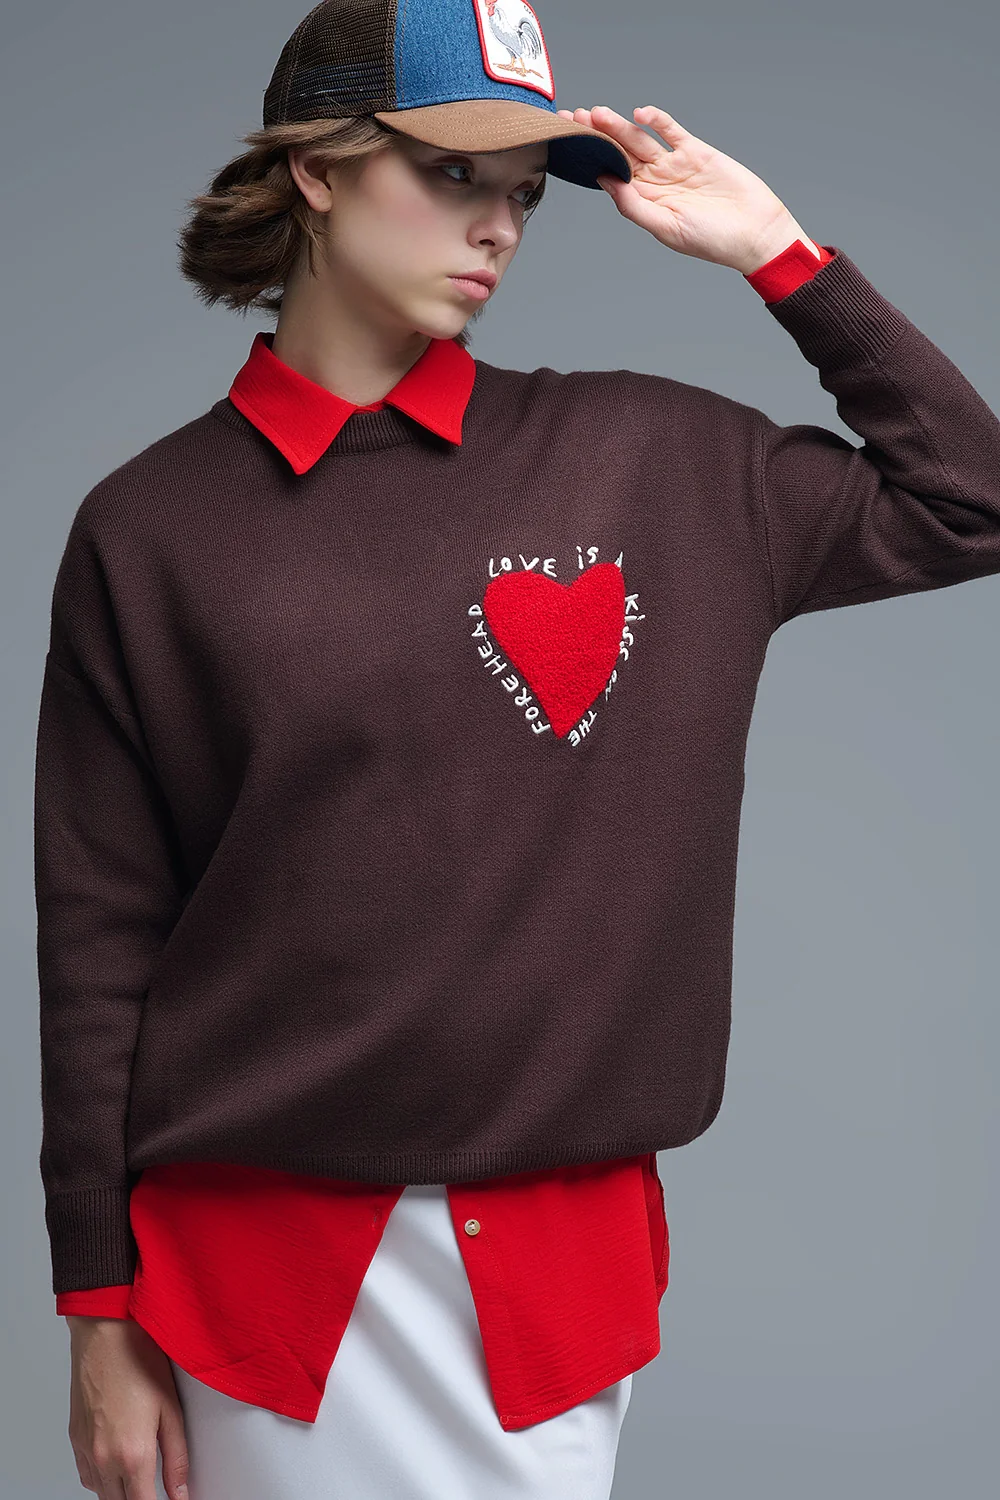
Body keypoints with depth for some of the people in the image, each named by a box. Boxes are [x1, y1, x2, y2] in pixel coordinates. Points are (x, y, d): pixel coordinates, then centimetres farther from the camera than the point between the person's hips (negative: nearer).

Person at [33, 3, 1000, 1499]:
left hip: (562, 1248, 2)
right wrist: (100, 1316, 0)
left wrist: (774, 249, 1)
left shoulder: (650, 460, 3)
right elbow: (101, 937, -1)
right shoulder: (149, 528, -1)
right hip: (261, 1247, -1)